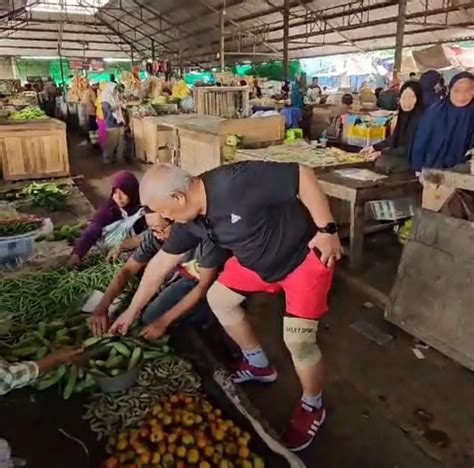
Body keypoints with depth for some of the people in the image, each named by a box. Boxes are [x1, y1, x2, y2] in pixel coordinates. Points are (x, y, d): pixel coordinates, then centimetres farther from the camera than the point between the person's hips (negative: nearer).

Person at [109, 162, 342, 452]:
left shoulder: (234, 182, -34)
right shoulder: (192, 221, -7)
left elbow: (303, 175, -30)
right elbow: (161, 264, 4)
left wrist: (327, 230, -26)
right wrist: (133, 310, 11)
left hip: (306, 253, -8)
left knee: (297, 340, -13)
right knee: (219, 299, 14)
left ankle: (312, 407, 18)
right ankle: (259, 365, 33)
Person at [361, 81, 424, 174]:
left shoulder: (420, 118, -22)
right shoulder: (404, 115, 3)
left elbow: (409, 149, -23)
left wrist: (381, 153, -27)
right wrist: (374, 147, 9)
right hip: (401, 154, 8)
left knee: (382, 162, -23)